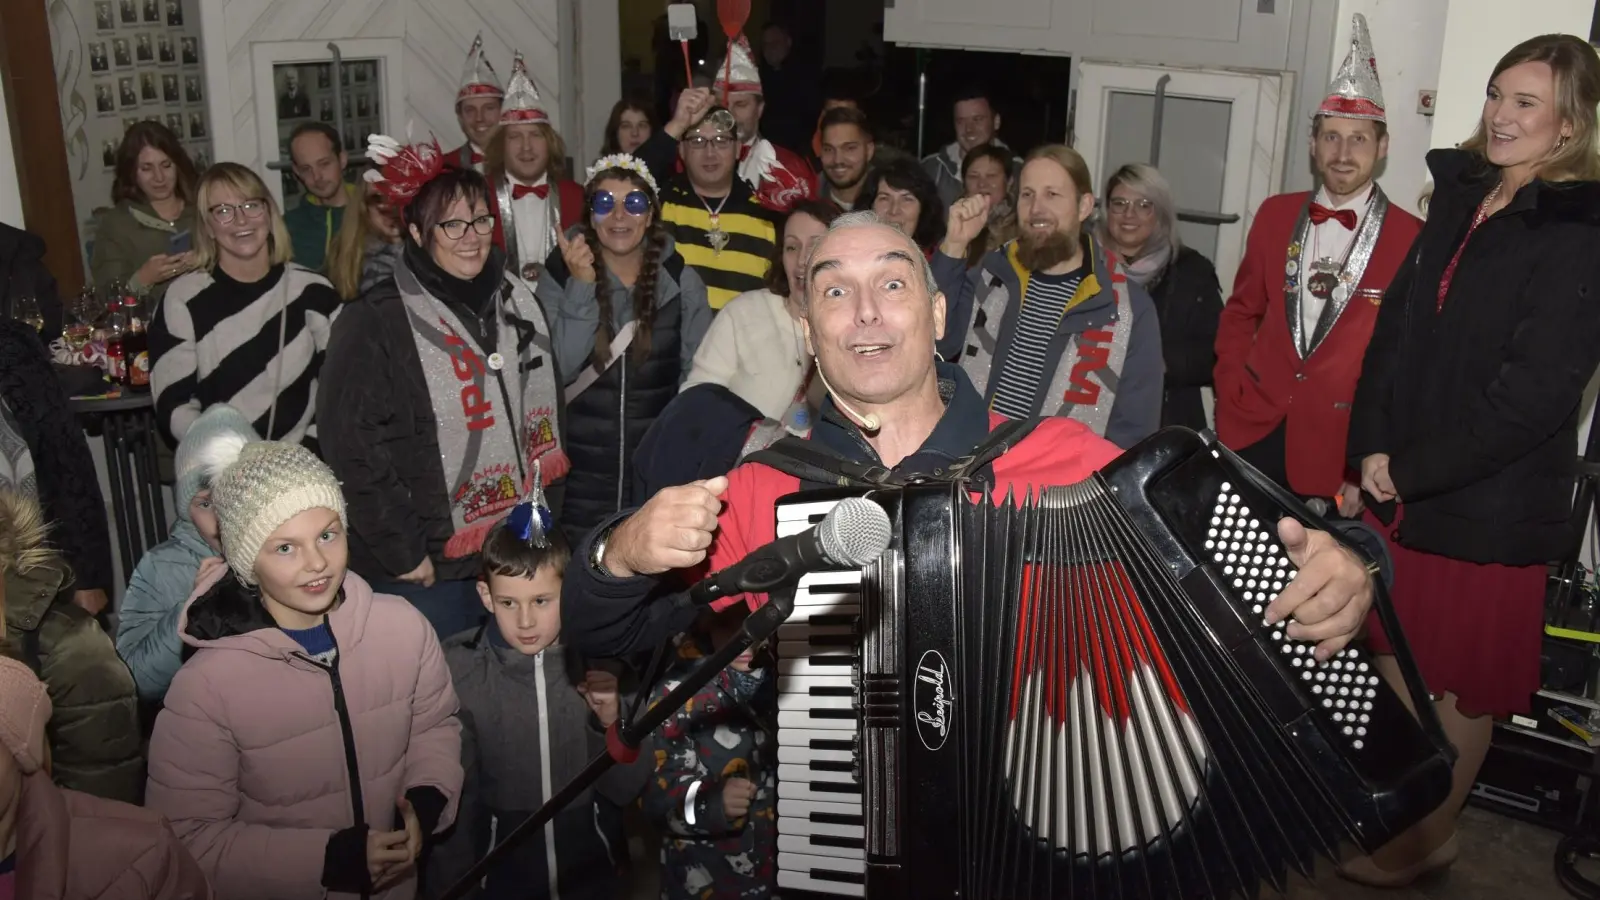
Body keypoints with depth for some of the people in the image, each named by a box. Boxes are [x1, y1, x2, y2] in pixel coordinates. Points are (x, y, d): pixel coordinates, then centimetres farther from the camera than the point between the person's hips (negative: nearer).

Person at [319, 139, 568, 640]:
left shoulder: (518, 306, 7)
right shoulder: (375, 324, -11)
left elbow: (547, 418, 16)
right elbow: (354, 451, -14)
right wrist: (403, 553, -14)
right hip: (426, 567, -5)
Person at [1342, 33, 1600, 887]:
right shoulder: (1460, 201, 8)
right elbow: (1395, 327, 7)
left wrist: (1412, 470, -15)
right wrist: (1372, 447, -4)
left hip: (1491, 502, -6)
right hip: (1402, 485, 6)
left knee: (1461, 680, 9)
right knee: (1395, 659, 16)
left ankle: (1431, 837, 28)